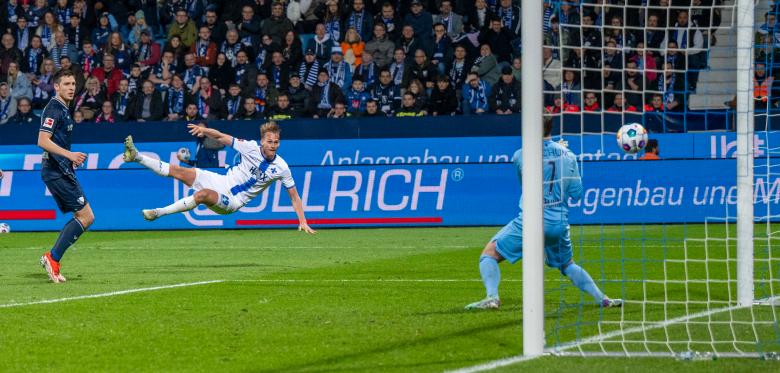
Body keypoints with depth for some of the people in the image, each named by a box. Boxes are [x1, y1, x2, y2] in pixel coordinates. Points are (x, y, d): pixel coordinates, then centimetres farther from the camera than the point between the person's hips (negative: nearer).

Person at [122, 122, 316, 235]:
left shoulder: (281, 168, -11)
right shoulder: (251, 148, -9)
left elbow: (294, 196, -2)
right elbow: (221, 137, -4)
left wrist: (303, 222, -9)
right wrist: (205, 130, -24)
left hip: (233, 202, -3)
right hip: (223, 182, 3)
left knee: (203, 195, -33)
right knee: (179, 171, -11)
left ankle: (158, 213, -26)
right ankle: (137, 156, -4)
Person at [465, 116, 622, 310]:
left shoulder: (521, 156, -5)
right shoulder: (568, 156, 2)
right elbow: (576, 194, 6)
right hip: (560, 222, 4)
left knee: (489, 255, 4)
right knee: (567, 265, 28)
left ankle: (492, 297, -19)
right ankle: (603, 300, 22)